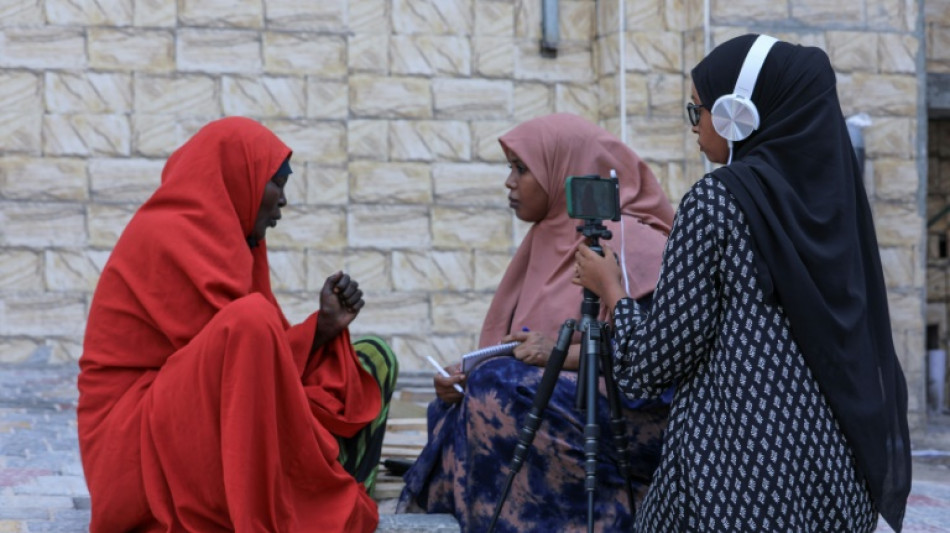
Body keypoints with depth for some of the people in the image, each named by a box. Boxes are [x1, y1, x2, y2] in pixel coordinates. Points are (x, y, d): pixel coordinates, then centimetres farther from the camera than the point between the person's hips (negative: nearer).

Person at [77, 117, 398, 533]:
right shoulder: (171, 237, -14)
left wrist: (325, 326, -5)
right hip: (141, 448, -10)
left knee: (373, 357, 8)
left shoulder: (226, 239, 14)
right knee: (251, 317, -35)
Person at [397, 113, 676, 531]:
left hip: (633, 416, -8)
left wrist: (566, 353, -25)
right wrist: (468, 373, -4)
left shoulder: (629, 241, -8)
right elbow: (511, 344, 15)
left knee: (498, 392, -28)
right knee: (455, 410, -13)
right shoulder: (546, 238, 16)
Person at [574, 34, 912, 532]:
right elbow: (869, 343, 13)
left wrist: (610, 287, 8)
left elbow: (662, 354, -8)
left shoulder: (717, 198, -10)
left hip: (736, 465, -6)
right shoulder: (833, 190, 8)